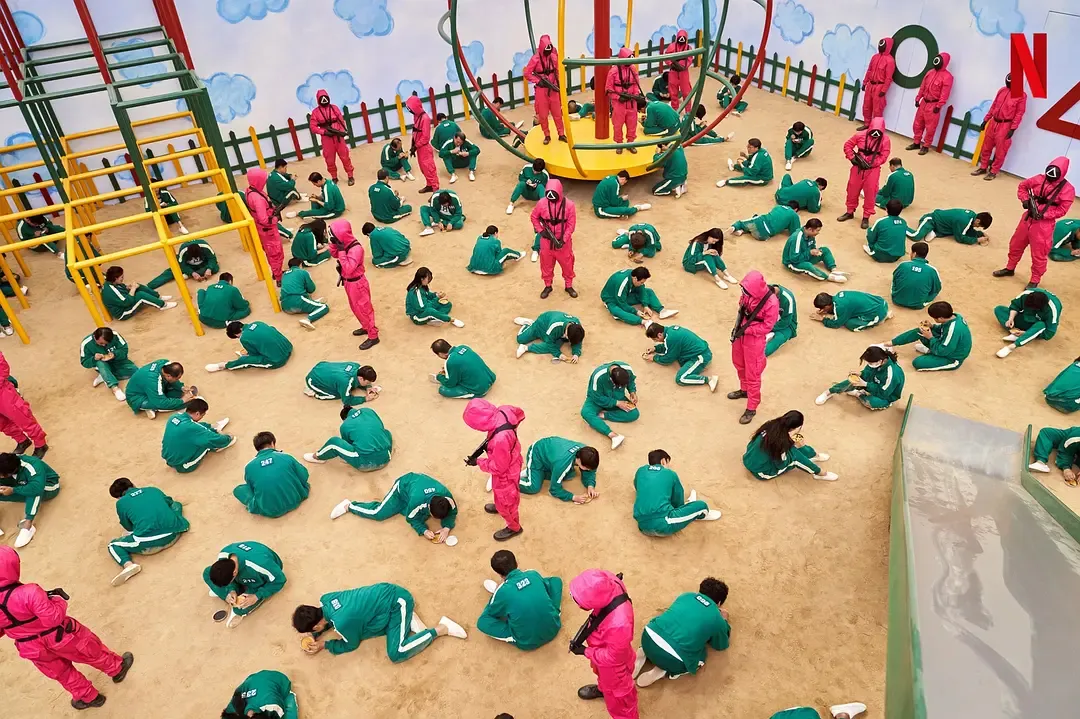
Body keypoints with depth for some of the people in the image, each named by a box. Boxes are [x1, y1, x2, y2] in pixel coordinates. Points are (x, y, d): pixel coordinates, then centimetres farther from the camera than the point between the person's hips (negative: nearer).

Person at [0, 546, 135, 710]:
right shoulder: (28, 593, -36)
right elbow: (53, 618, -31)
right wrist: (59, 600, -13)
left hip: (31, 649, 6)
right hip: (59, 638, -6)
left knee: (61, 672, 27)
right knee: (91, 650, 23)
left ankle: (86, 697, 45)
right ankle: (117, 668, 45)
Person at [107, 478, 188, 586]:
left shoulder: (121, 503, 12)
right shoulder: (153, 490, 19)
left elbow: (129, 528, 21)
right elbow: (170, 502, 37)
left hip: (148, 543, -6)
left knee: (113, 545, 19)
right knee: (176, 504, 37)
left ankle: (128, 565, -8)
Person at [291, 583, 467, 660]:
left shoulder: (342, 623, -25)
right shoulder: (325, 599, -4)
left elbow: (351, 644, -3)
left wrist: (324, 645, 5)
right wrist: (313, 638, 6)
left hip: (398, 601, -9)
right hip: (385, 590, 9)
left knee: (396, 654, -12)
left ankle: (441, 629, -4)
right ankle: (407, 621, 16)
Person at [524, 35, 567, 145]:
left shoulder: (554, 57, 0)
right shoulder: (536, 59, -12)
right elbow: (526, 73, -11)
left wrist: (558, 82, 5)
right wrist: (538, 81, -16)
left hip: (553, 88, 3)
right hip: (541, 90, -3)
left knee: (557, 113, 8)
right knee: (543, 114, 3)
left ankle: (561, 134, 18)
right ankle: (547, 136, 16)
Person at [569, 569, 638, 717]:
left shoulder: (619, 624, -49)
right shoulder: (608, 584, -32)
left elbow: (611, 657, -28)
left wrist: (585, 652, -18)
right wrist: (589, 625, -11)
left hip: (613, 664, -7)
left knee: (617, 694, 24)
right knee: (602, 675, 39)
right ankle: (603, 689, 69)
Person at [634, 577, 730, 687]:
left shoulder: (686, 595, 18)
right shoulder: (717, 619, 8)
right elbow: (723, 645, 28)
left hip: (648, 638, 5)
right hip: (672, 660, -4)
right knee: (701, 655, 26)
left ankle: (645, 653, 13)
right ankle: (665, 670, 5)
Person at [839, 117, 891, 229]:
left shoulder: (885, 140, -9)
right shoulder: (861, 135, -8)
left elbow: (883, 156, -9)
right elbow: (847, 145, 1)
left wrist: (870, 164, -18)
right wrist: (852, 158, -9)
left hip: (873, 169, -2)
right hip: (858, 167, 2)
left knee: (870, 193, 1)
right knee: (852, 189, 12)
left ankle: (866, 217, 11)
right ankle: (849, 212, 31)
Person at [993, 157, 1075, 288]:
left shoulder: (1067, 189, -14)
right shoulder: (1039, 179, -4)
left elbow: (1062, 210, -14)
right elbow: (1022, 186, 11)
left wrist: (1043, 215, -23)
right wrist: (1025, 200, -5)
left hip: (1044, 225, -5)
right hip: (1027, 218, 5)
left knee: (1039, 254, 2)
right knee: (1016, 244, 20)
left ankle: (1035, 280, 17)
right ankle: (1010, 268, 41)